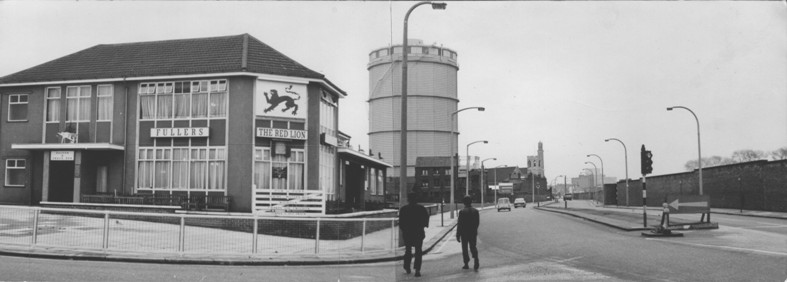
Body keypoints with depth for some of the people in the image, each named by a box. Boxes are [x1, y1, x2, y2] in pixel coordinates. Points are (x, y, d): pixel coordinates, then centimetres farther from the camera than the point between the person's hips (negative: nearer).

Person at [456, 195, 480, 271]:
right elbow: (478, 222, 8)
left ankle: (466, 264, 14)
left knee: (465, 248, 10)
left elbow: (459, 224, -14)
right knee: (473, 247, 12)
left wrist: (458, 235, -8)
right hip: (473, 233, 3)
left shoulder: (462, 212, -15)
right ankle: (476, 261, -11)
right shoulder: (475, 211, -1)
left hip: (464, 233, -3)